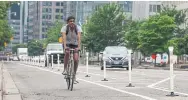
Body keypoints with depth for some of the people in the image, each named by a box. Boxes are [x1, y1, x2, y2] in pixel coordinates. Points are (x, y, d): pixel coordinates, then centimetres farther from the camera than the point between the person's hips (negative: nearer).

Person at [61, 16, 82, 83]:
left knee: (76, 59, -15)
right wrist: (65, 46, -43)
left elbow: (79, 37, -25)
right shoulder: (64, 28, -16)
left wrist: (79, 47, -38)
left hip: (75, 45, 2)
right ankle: (65, 69, -22)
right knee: (67, 52, -35)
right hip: (67, 44, -1)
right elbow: (64, 37, -29)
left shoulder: (77, 28, -13)